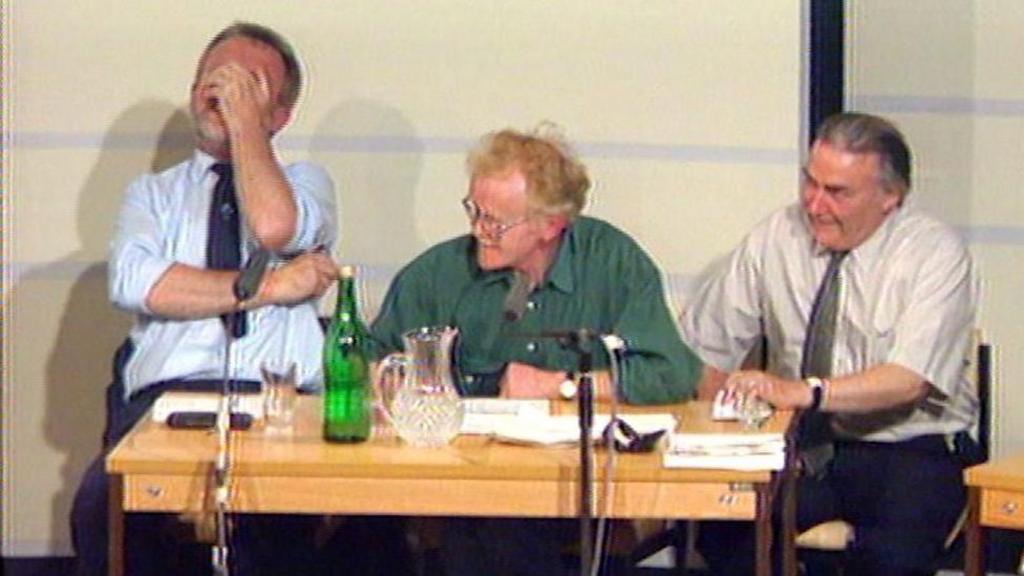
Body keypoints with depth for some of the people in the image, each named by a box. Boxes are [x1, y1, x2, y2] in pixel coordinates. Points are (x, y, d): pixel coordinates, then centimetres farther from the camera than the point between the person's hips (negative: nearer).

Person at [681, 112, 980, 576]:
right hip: (800, 448, 3)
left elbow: (909, 380, -20)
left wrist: (805, 393, -34)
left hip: (910, 453, -3)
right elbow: (708, 348, 6)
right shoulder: (776, 238, 4)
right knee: (711, 515, -25)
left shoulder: (936, 254, -8)